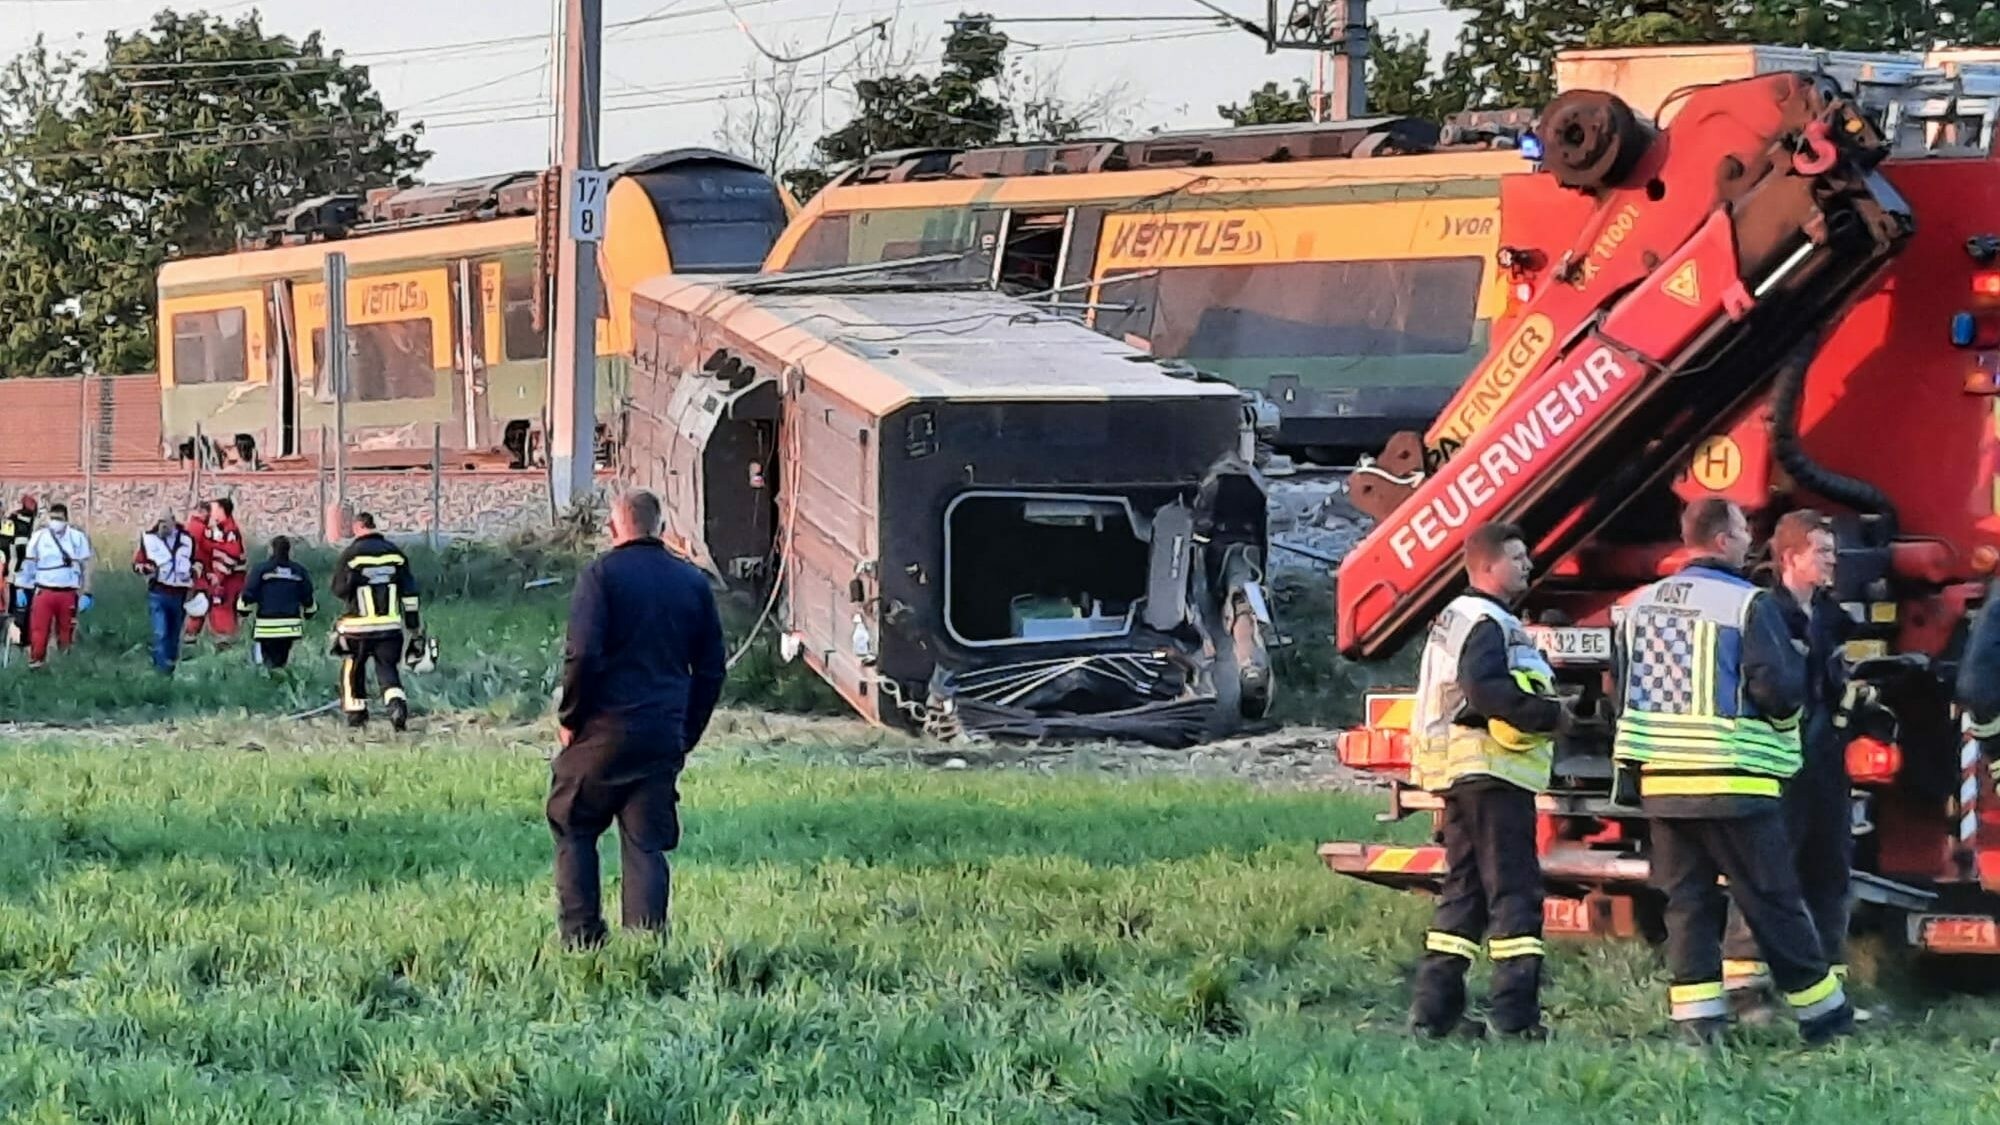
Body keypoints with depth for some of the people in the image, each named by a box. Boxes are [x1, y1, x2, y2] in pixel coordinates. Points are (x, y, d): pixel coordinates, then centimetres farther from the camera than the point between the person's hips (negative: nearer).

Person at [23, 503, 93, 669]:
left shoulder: (78, 538, 0)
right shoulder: (38, 537, 1)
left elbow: (85, 567, 4)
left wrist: (85, 593, -1)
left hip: (68, 594, 0)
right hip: (44, 592, 0)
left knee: (66, 633, 9)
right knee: (38, 632, -8)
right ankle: (36, 662, 0)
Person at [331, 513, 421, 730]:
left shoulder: (351, 554, -8)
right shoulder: (394, 552, 4)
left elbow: (339, 590, -4)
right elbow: (408, 589, 6)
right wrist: (414, 622, 12)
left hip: (358, 625, -3)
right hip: (390, 625, 3)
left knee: (353, 671, 13)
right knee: (387, 668, 5)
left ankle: (356, 716, 17)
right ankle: (397, 703, -21)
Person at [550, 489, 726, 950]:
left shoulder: (601, 574, -6)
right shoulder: (693, 582, 10)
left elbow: (582, 653, -15)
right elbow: (712, 667, 12)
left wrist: (570, 718, -4)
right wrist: (688, 733, 17)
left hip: (603, 729, -4)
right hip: (665, 736, 4)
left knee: (574, 829, 11)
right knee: (648, 843, 6)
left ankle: (581, 938, 6)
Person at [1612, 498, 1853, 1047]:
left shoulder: (1641, 604, 12)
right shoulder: (1750, 605, -9)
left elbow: (1622, 690, 16)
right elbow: (1777, 691, -15)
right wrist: (1796, 664, 6)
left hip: (1660, 780, 5)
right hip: (1731, 783, -5)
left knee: (1687, 899, 9)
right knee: (1774, 903, 3)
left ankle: (1697, 1016, 2)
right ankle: (1823, 1013, 12)